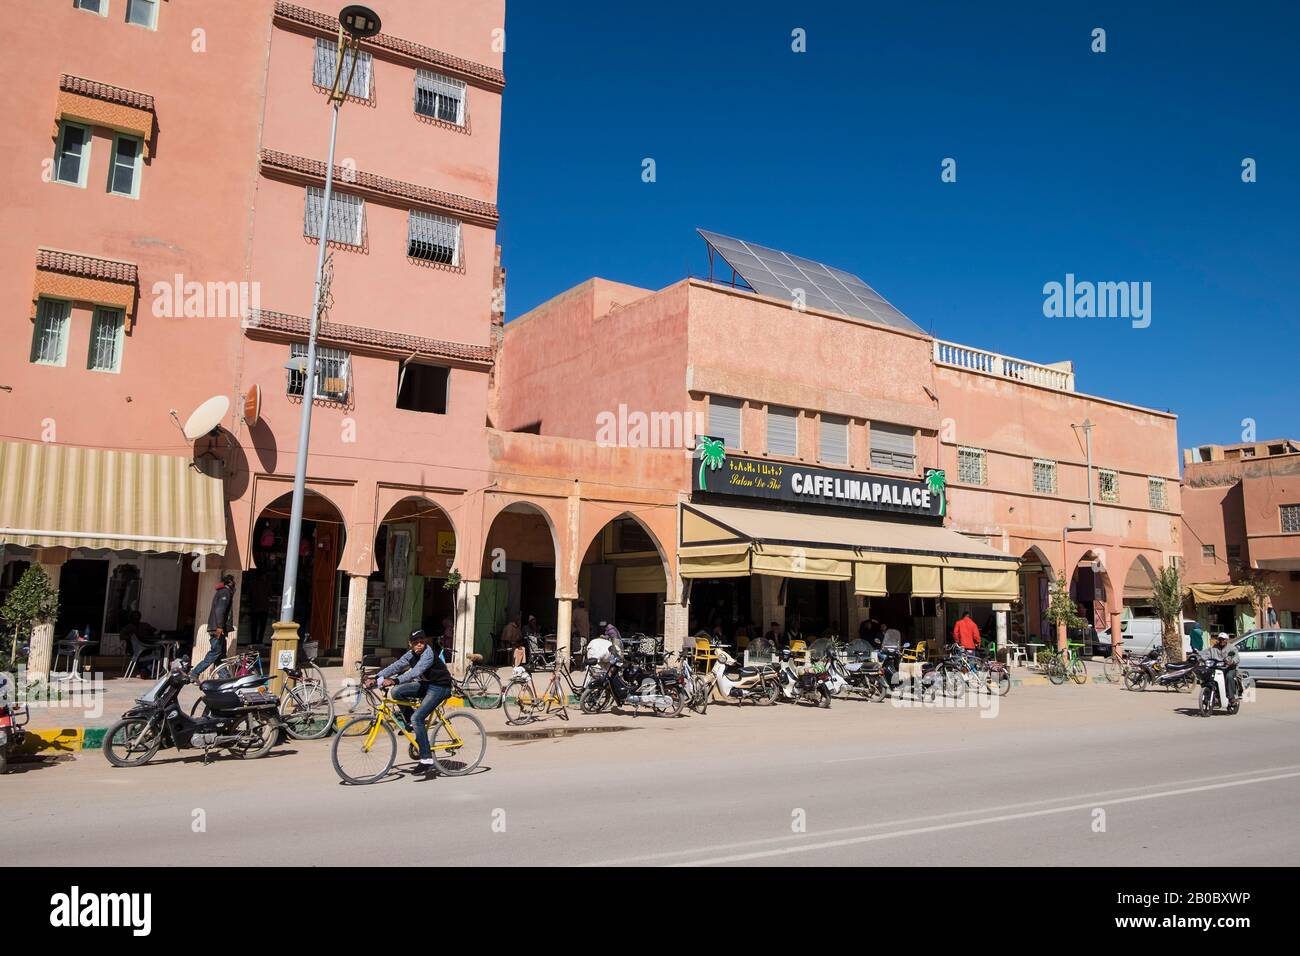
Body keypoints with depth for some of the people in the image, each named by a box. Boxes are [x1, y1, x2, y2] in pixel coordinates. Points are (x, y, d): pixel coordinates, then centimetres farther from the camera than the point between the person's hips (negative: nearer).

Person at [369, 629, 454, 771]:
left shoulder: (428, 654, -23)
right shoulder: (411, 654, 1)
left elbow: (416, 671, -37)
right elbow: (395, 666, -8)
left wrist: (395, 681, -48)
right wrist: (377, 678, -21)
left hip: (439, 687, -8)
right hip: (426, 684, 8)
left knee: (417, 718, -20)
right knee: (396, 692, -8)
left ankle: (427, 758, -13)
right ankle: (411, 722, 12)